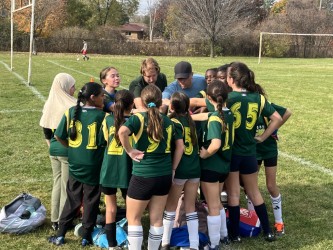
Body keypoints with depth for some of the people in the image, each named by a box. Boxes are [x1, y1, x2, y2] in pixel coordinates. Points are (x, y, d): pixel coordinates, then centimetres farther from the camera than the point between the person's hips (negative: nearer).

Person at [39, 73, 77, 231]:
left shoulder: (49, 105, 4)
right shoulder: (71, 106, -18)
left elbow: (45, 129, 10)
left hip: (54, 149, 7)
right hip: (68, 150, -7)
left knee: (57, 183, 17)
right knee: (67, 187, 4)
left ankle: (55, 220, 25)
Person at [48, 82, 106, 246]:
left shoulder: (71, 112, -4)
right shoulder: (101, 115, -14)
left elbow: (59, 136, -1)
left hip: (75, 164, 4)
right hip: (93, 165, -3)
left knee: (72, 200, 16)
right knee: (90, 201, 11)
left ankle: (60, 235, 20)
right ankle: (86, 237, 18)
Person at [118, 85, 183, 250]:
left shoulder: (138, 118, -7)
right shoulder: (168, 121, 7)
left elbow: (122, 131, -27)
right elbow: (180, 146, 10)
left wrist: (129, 151, -13)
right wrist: (172, 169, 15)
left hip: (143, 176, -5)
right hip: (164, 175, 5)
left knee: (133, 218, 11)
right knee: (157, 219, 15)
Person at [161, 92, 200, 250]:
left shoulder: (173, 122, -10)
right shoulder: (192, 120, 6)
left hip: (180, 170, -5)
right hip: (195, 169, 5)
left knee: (171, 206, 10)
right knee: (191, 207, 11)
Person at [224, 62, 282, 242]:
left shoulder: (225, 98, -13)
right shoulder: (258, 98, -1)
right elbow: (277, 118, 0)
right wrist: (262, 137, 5)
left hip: (230, 151, -3)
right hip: (249, 152, 4)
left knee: (233, 193, 8)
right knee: (254, 191, 18)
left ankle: (235, 234, 15)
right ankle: (267, 231, 24)